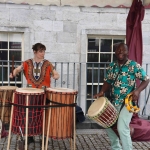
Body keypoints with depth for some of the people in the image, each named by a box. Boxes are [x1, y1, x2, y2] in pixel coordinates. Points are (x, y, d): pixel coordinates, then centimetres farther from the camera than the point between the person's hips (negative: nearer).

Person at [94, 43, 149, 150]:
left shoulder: (134, 65, -10)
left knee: (122, 128, -17)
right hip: (114, 101, 7)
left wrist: (137, 91, -25)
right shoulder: (112, 66, 6)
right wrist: (102, 92, -5)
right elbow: (108, 82, 13)